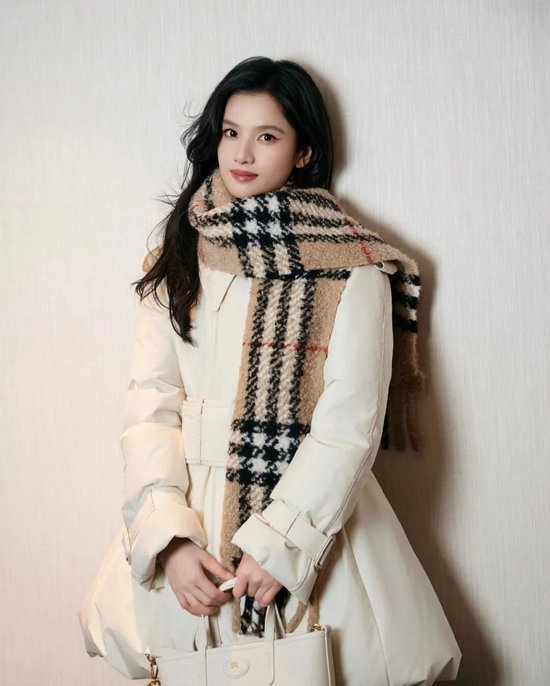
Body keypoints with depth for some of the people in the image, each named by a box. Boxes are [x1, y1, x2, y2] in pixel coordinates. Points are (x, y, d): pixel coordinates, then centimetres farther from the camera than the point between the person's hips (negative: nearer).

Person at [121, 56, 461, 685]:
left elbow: (350, 422, -10)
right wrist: (171, 538, -13)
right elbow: (150, 404, -1)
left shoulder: (351, 268, -4)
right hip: (197, 520, 3)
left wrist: (279, 542, -17)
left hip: (315, 517, -2)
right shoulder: (177, 258, 6)